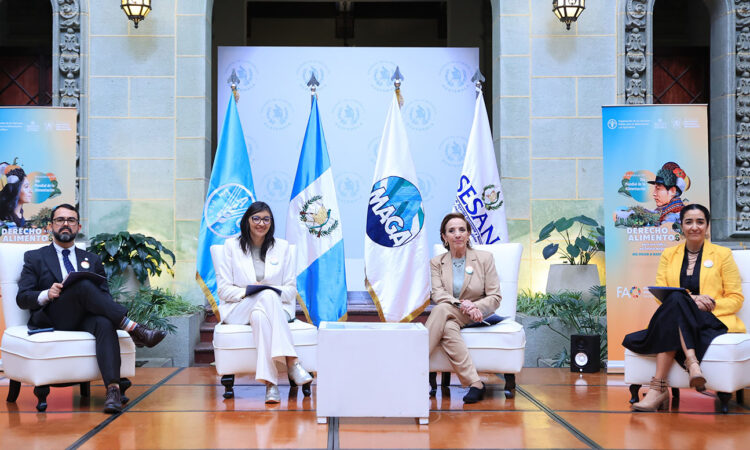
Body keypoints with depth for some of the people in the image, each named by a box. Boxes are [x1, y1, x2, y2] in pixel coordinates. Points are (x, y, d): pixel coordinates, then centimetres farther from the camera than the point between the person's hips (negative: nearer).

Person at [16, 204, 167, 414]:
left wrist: (106, 305, -8)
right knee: (82, 284, -32)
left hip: (85, 318, 3)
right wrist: (47, 295, -14)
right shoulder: (35, 258, 18)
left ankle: (113, 389, -50)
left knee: (105, 324, -35)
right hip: (52, 320, -2)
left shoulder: (92, 260, 26)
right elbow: (22, 298, 8)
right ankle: (134, 329, -36)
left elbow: (104, 294, 18)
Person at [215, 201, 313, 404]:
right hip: (238, 309, -1)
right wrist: (246, 292, -16)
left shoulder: (282, 247, 11)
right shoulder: (231, 246, 7)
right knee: (268, 296, -36)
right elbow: (223, 289, 2)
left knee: (260, 316, -38)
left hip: (276, 307, 1)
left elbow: (291, 289, 8)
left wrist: (277, 292, -14)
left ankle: (270, 382, -45)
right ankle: (292, 362, -45)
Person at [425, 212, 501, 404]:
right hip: (449, 317, 3)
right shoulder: (436, 262, 8)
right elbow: (437, 294, -8)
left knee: (442, 310, -32)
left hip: (475, 317, -3)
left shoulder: (484, 258, 2)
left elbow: (495, 297, -1)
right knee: (448, 328, -34)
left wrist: (472, 307, -21)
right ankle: (475, 384, -38)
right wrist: (461, 304, -28)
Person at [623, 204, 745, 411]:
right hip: (678, 322, 4)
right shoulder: (669, 254, 17)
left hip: (713, 322, -4)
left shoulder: (722, 254, 10)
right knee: (676, 299, -30)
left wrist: (711, 304, -13)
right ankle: (691, 360, -43)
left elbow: (736, 299, 7)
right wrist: (690, 300, -13)